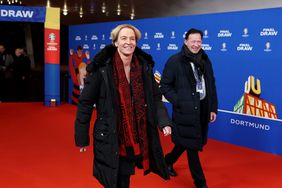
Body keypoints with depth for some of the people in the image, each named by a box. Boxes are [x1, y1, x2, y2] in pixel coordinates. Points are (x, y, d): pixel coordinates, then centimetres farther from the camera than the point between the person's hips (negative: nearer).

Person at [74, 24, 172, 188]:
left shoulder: (145, 66, -1)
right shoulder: (102, 68, -13)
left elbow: (155, 98, 7)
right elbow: (86, 103, -8)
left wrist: (164, 121, -9)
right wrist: (82, 137, -6)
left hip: (136, 137, 4)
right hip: (111, 138, -3)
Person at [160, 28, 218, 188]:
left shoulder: (205, 61, 8)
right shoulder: (175, 61, -9)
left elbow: (212, 85, 12)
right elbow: (165, 86, -6)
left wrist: (213, 108, 8)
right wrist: (179, 102, -16)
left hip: (202, 108, 6)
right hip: (186, 110, -6)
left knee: (186, 141, 19)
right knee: (192, 145, 3)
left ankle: (169, 161, 45)